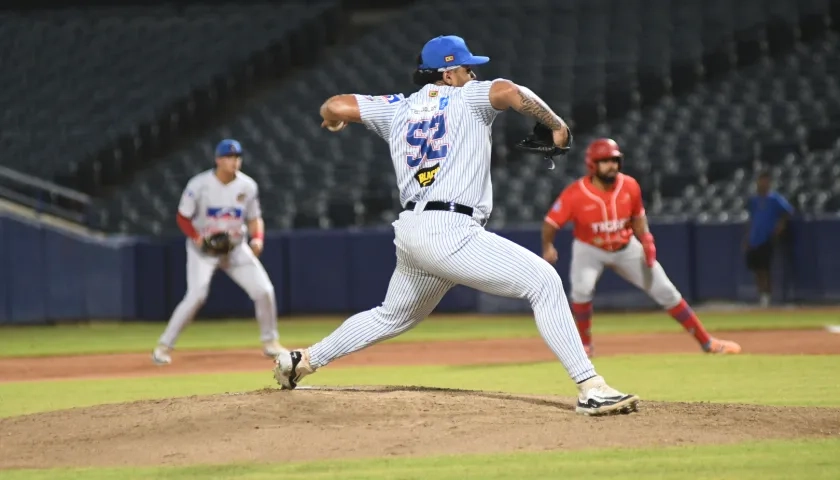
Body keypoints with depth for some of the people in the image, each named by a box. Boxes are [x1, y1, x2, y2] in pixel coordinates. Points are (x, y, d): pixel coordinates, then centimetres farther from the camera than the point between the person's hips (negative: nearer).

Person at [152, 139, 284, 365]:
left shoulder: (247, 186, -5)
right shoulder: (200, 185, -15)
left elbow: (254, 218, 5)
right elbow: (183, 217, -8)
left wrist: (257, 238, -16)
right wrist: (198, 238, -23)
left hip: (236, 249, 4)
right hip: (203, 249, -4)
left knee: (264, 291, -5)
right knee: (196, 296, -21)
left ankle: (270, 342, 16)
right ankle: (164, 346, -10)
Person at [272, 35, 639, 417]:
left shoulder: (398, 109, 19)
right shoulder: (467, 98, 4)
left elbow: (335, 106, 16)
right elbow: (510, 92, -16)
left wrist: (333, 119, 40)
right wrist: (556, 124, -2)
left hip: (410, 234, 8)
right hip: (450, 232, -8)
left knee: (393, 317, 31)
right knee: (543, 281, -11)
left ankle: (303, 360, 37)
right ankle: (591, 388, -23)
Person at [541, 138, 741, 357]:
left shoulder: (629, 186, -15)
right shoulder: (575, 194, -25)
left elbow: (637, 217, 2)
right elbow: (551, 223, -20)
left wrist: (646, 241, -15)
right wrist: (548, 247, -39)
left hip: (626, 247, 2)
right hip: (590, 249, -2)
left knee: (665, 291, 1)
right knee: (582, 289, -30)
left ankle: (706, 341, 11)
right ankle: (584, 345, -6)